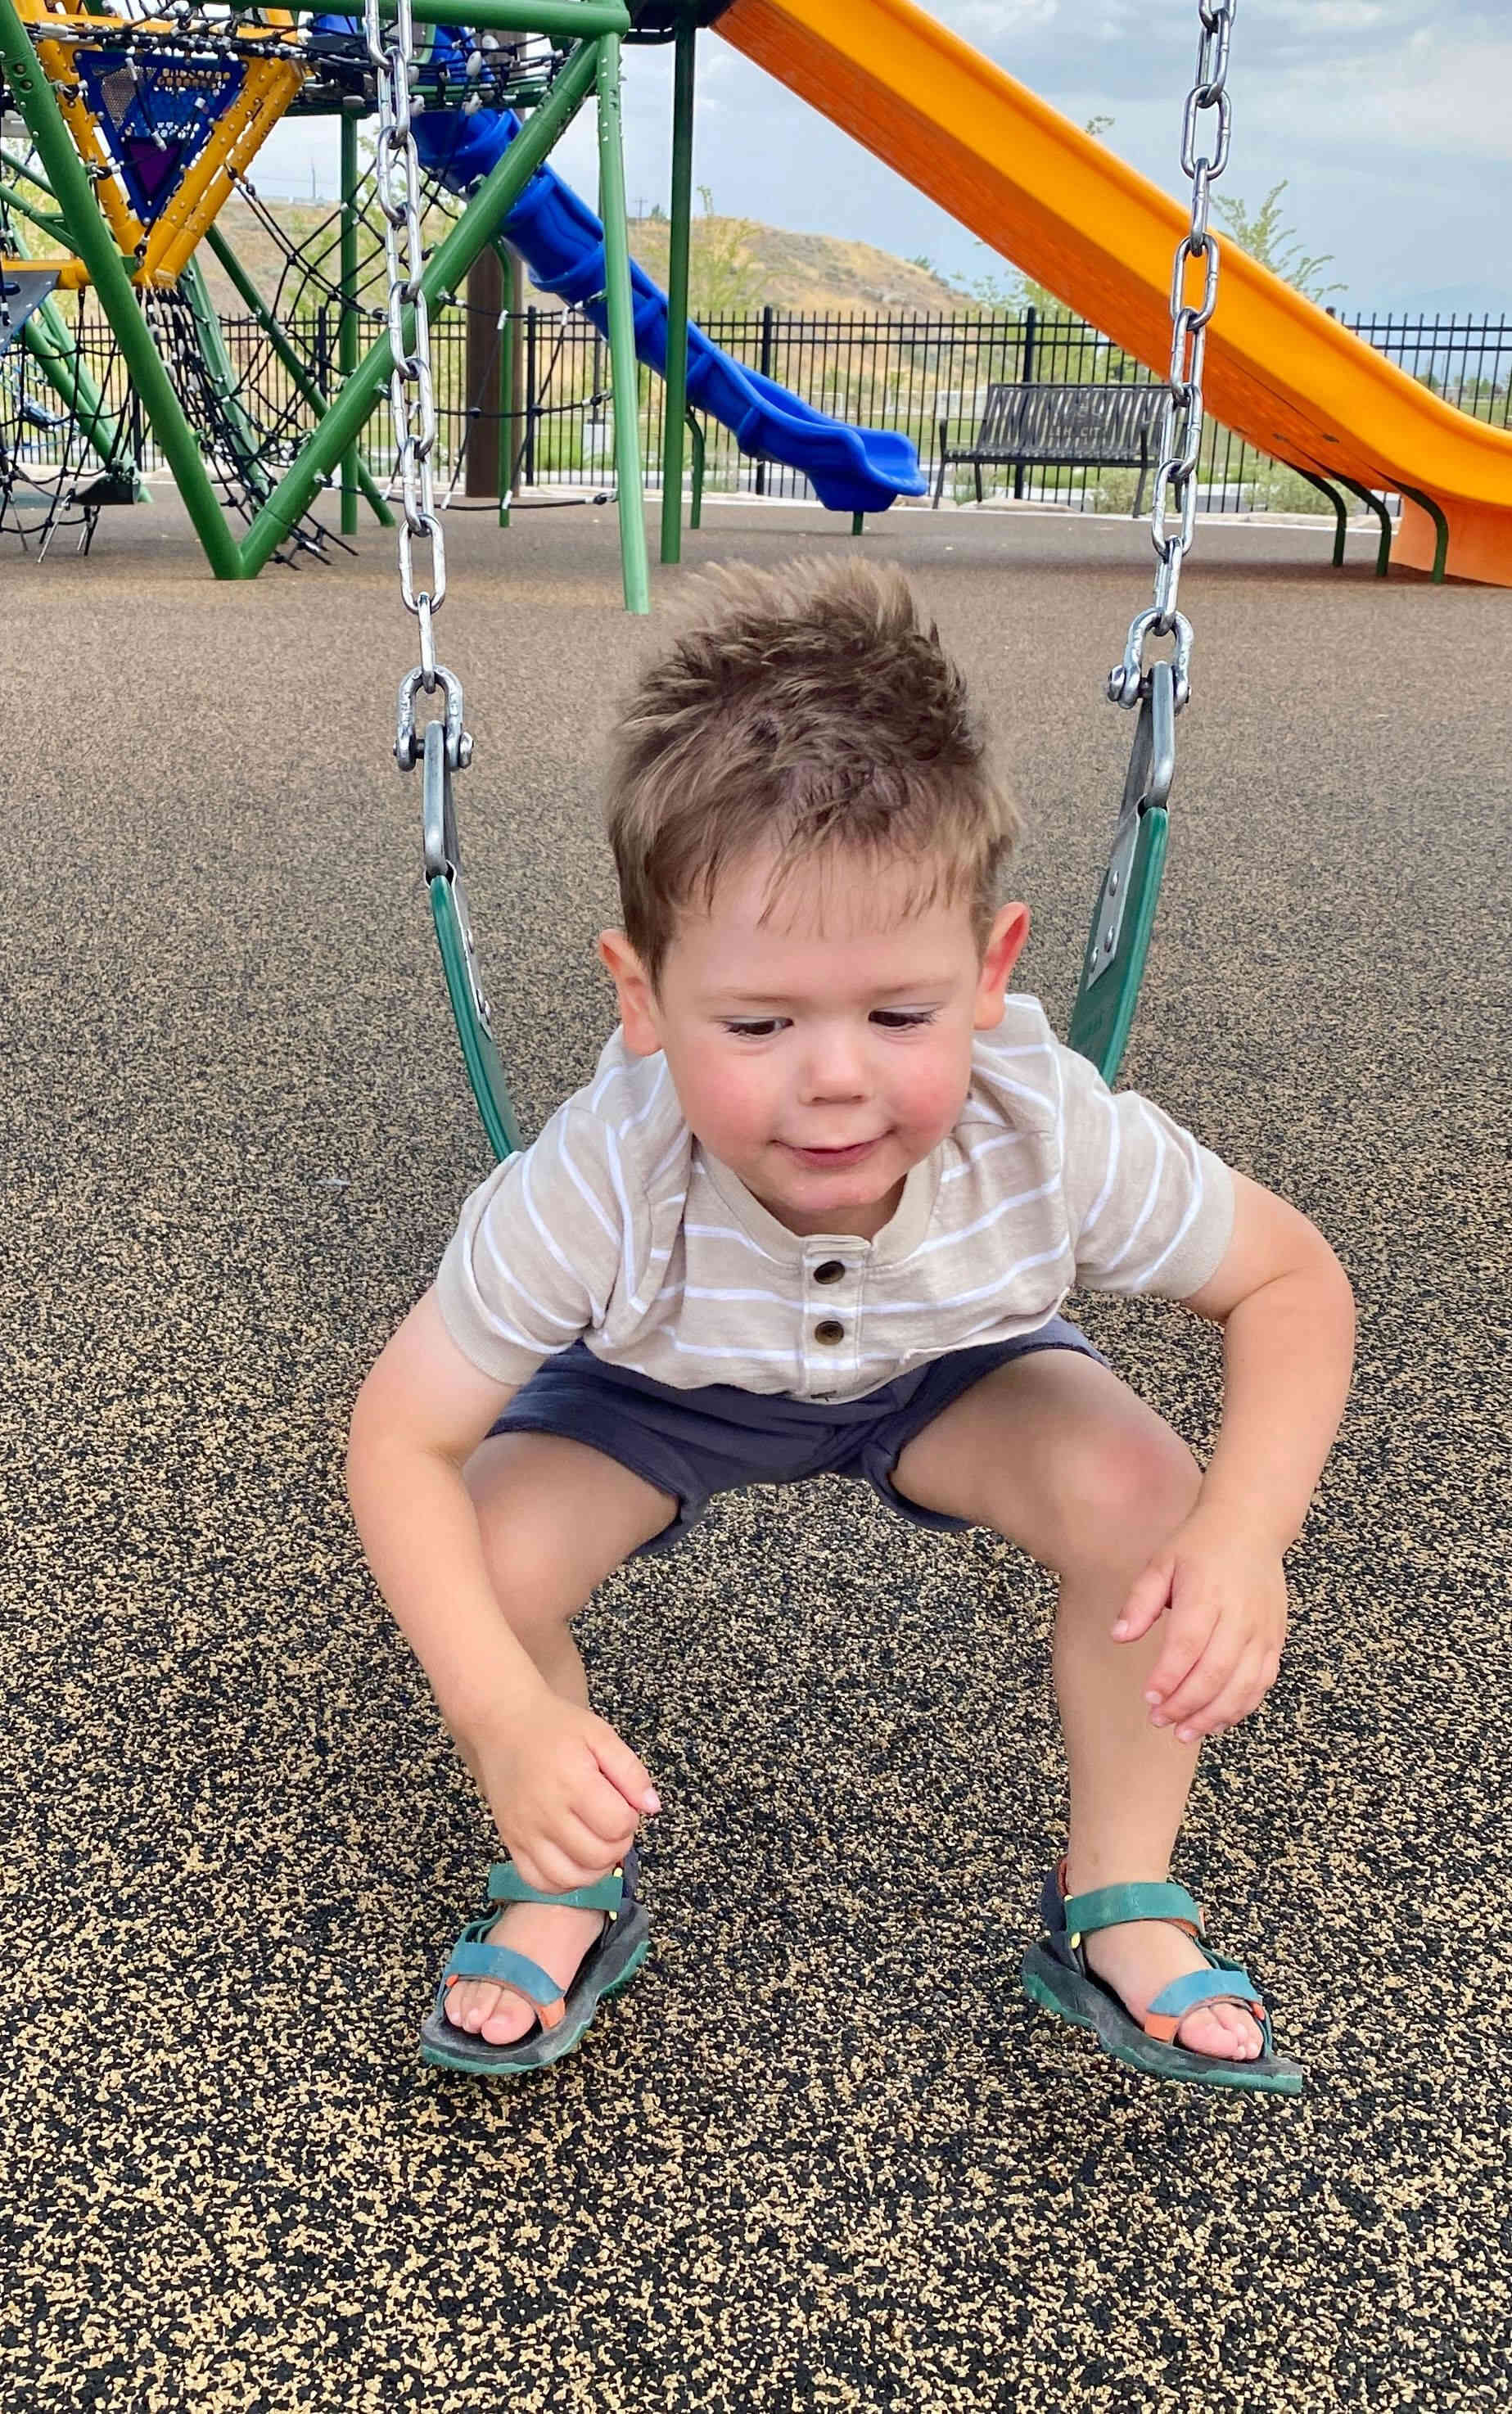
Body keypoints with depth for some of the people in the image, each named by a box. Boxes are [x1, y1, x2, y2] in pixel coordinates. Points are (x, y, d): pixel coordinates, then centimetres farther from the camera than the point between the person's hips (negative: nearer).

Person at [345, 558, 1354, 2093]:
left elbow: (1294, 1285, -19)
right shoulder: (596, 1189, -40)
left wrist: (1243, 1535, -36)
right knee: (493, 1553, -24)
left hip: (946, 1362, 1)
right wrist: (509, 1717, -41)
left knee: (1141, 1495, -23)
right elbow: (401, 1439, -29)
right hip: (662, 1382, 0)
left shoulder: (1062, 1143, -37)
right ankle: (565, 1891, 8)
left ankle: (1120, 1914, 3)